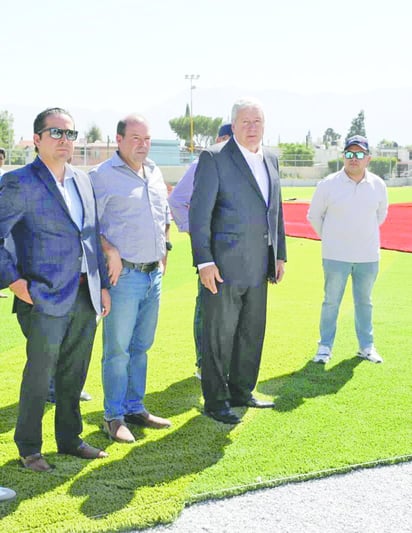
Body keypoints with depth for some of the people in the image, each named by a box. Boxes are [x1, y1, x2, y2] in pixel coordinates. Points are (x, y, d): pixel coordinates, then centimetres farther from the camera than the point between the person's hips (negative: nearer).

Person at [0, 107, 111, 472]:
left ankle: (70, 438, 30)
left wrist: (102, 285, 14)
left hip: (85, 297, 6)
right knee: (39, 376, 2)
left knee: (74, 375, 15)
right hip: (45, 298, -6)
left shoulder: (82, 181, 12)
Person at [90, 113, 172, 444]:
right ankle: (114, 417, 10)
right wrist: (110, 252, -19)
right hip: (124, 275, -7)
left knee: (141, 347, 14)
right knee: (118, 350, -1)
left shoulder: (154, 173, 14)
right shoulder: (103, 175, -8)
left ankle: (135, 408, 25)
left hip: (154, 273, 7)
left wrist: (164, 249, 15)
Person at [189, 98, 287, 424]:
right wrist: (204, 261, -17)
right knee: (219, 336, 3)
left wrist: (280, 254, 15)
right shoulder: (214, 158, -8)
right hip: (224, 266, -7)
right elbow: (199, 213, -12)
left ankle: (241, 392, 31)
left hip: (259, 267, 7)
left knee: (252, 333, 15)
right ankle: (215, 401, 15)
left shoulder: (271, 159, 13)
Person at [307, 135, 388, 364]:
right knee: (331, 302, 4)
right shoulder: (328, 184, -8)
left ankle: (366, 346, 25)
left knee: (364, 302, 13)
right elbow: (314, 215, 4)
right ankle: (325, 347, 16)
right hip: (336, 256, -2)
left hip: (369, 256, 3)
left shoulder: (378, 185, 0)